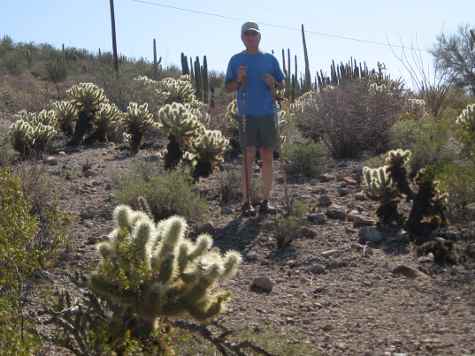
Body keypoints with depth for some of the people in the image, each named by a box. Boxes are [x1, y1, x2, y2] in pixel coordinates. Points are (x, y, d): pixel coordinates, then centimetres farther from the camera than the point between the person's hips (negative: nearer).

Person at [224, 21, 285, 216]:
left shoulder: (270, 59, 12)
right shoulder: (236, 60, 7)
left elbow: (282, 84, 16)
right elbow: (228, 88, 9)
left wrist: (273, 83, -6)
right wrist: (239, 80, -11)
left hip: (268, 113, 2)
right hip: (247, 114, -2)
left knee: (267, 156, 3)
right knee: (249, 156, -6)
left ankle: (265, 201, 9)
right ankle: (246, 202, -3)